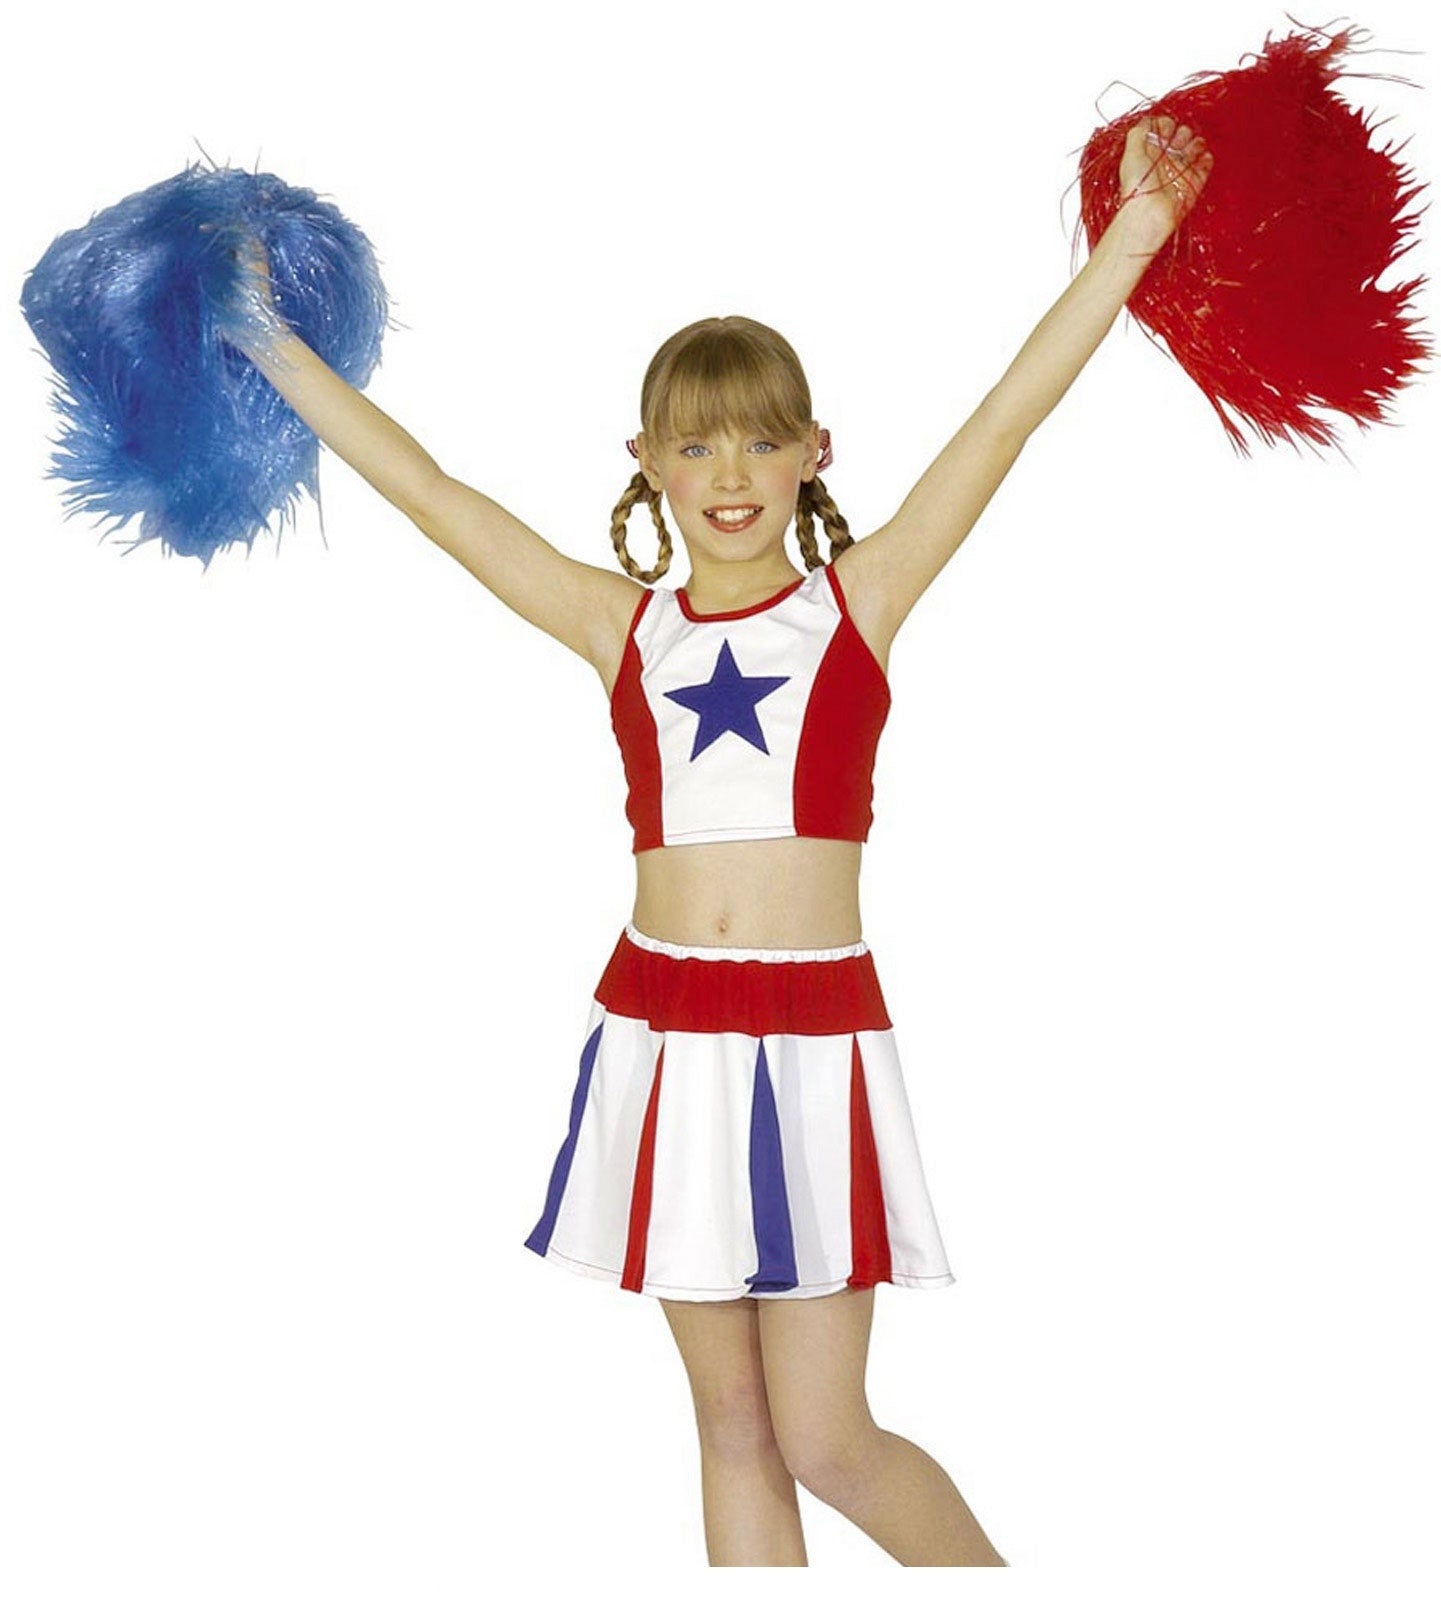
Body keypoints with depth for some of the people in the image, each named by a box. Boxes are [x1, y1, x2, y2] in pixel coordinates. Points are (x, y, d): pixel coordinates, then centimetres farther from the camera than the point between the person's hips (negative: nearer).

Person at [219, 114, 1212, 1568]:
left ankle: (987, 1571, 28)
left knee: (825, 1439, 2)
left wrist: (1135, 232, -3)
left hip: (815, 1037, -2)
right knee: (731, 1426, 13)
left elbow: (1011, 414, -1)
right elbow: (428, 492, 10)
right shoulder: (620, 626, 7)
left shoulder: (860, 596, 3)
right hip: (660, 1033, 3)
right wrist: (276, 345, 13)